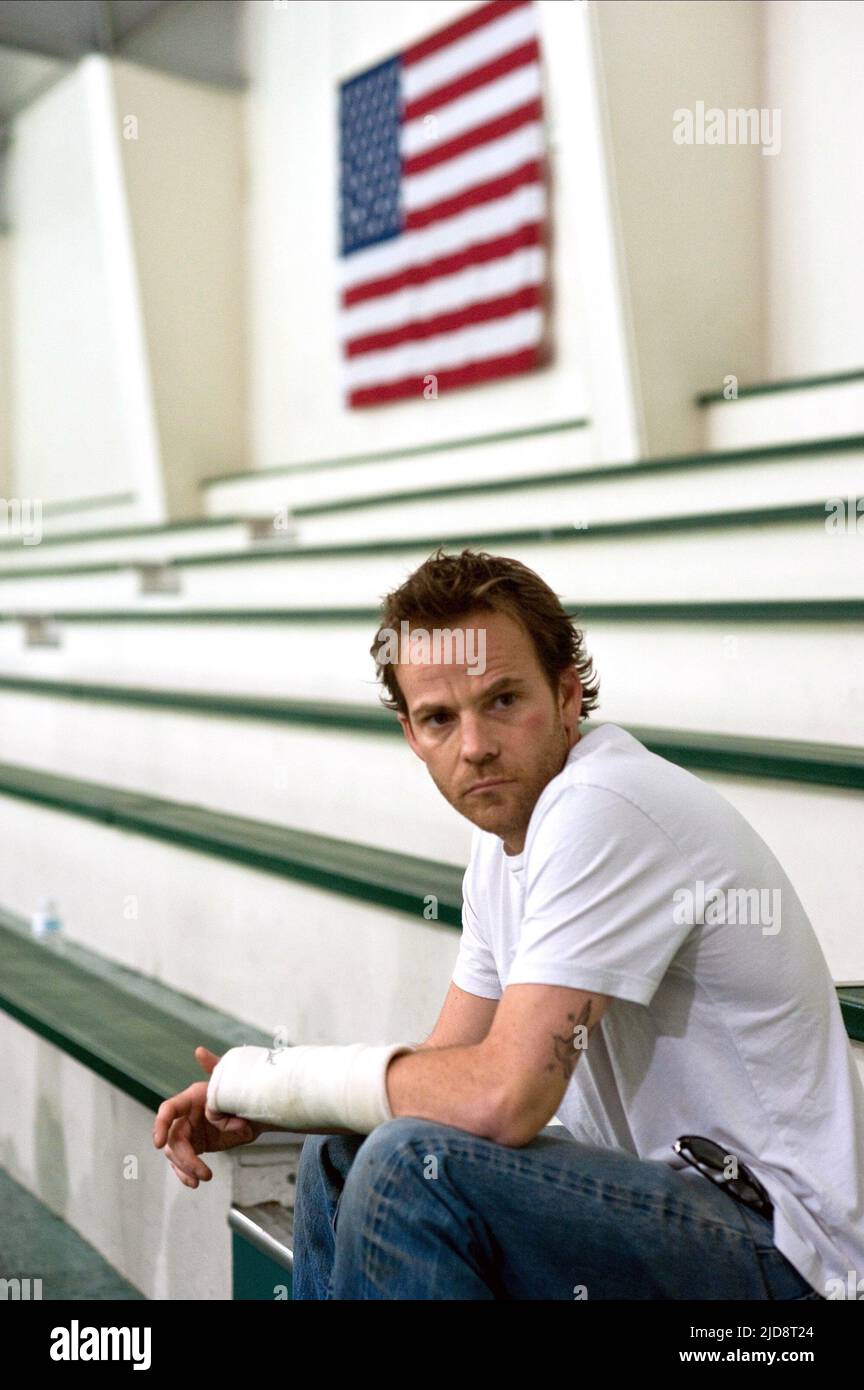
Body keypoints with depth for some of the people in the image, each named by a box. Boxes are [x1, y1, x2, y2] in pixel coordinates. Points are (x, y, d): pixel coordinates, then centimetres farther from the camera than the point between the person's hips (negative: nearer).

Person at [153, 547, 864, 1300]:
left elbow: (504, 1097, -28)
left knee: (409, 1165, -26)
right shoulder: (509, 832, 7)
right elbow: (446, 1069, 12)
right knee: (337, 1159, 12)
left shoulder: (603, 810, -24)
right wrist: (252, 1107, -1)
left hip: (772, 1244, -9)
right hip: (659, 1186, 9)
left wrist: (282, 1076, -13)